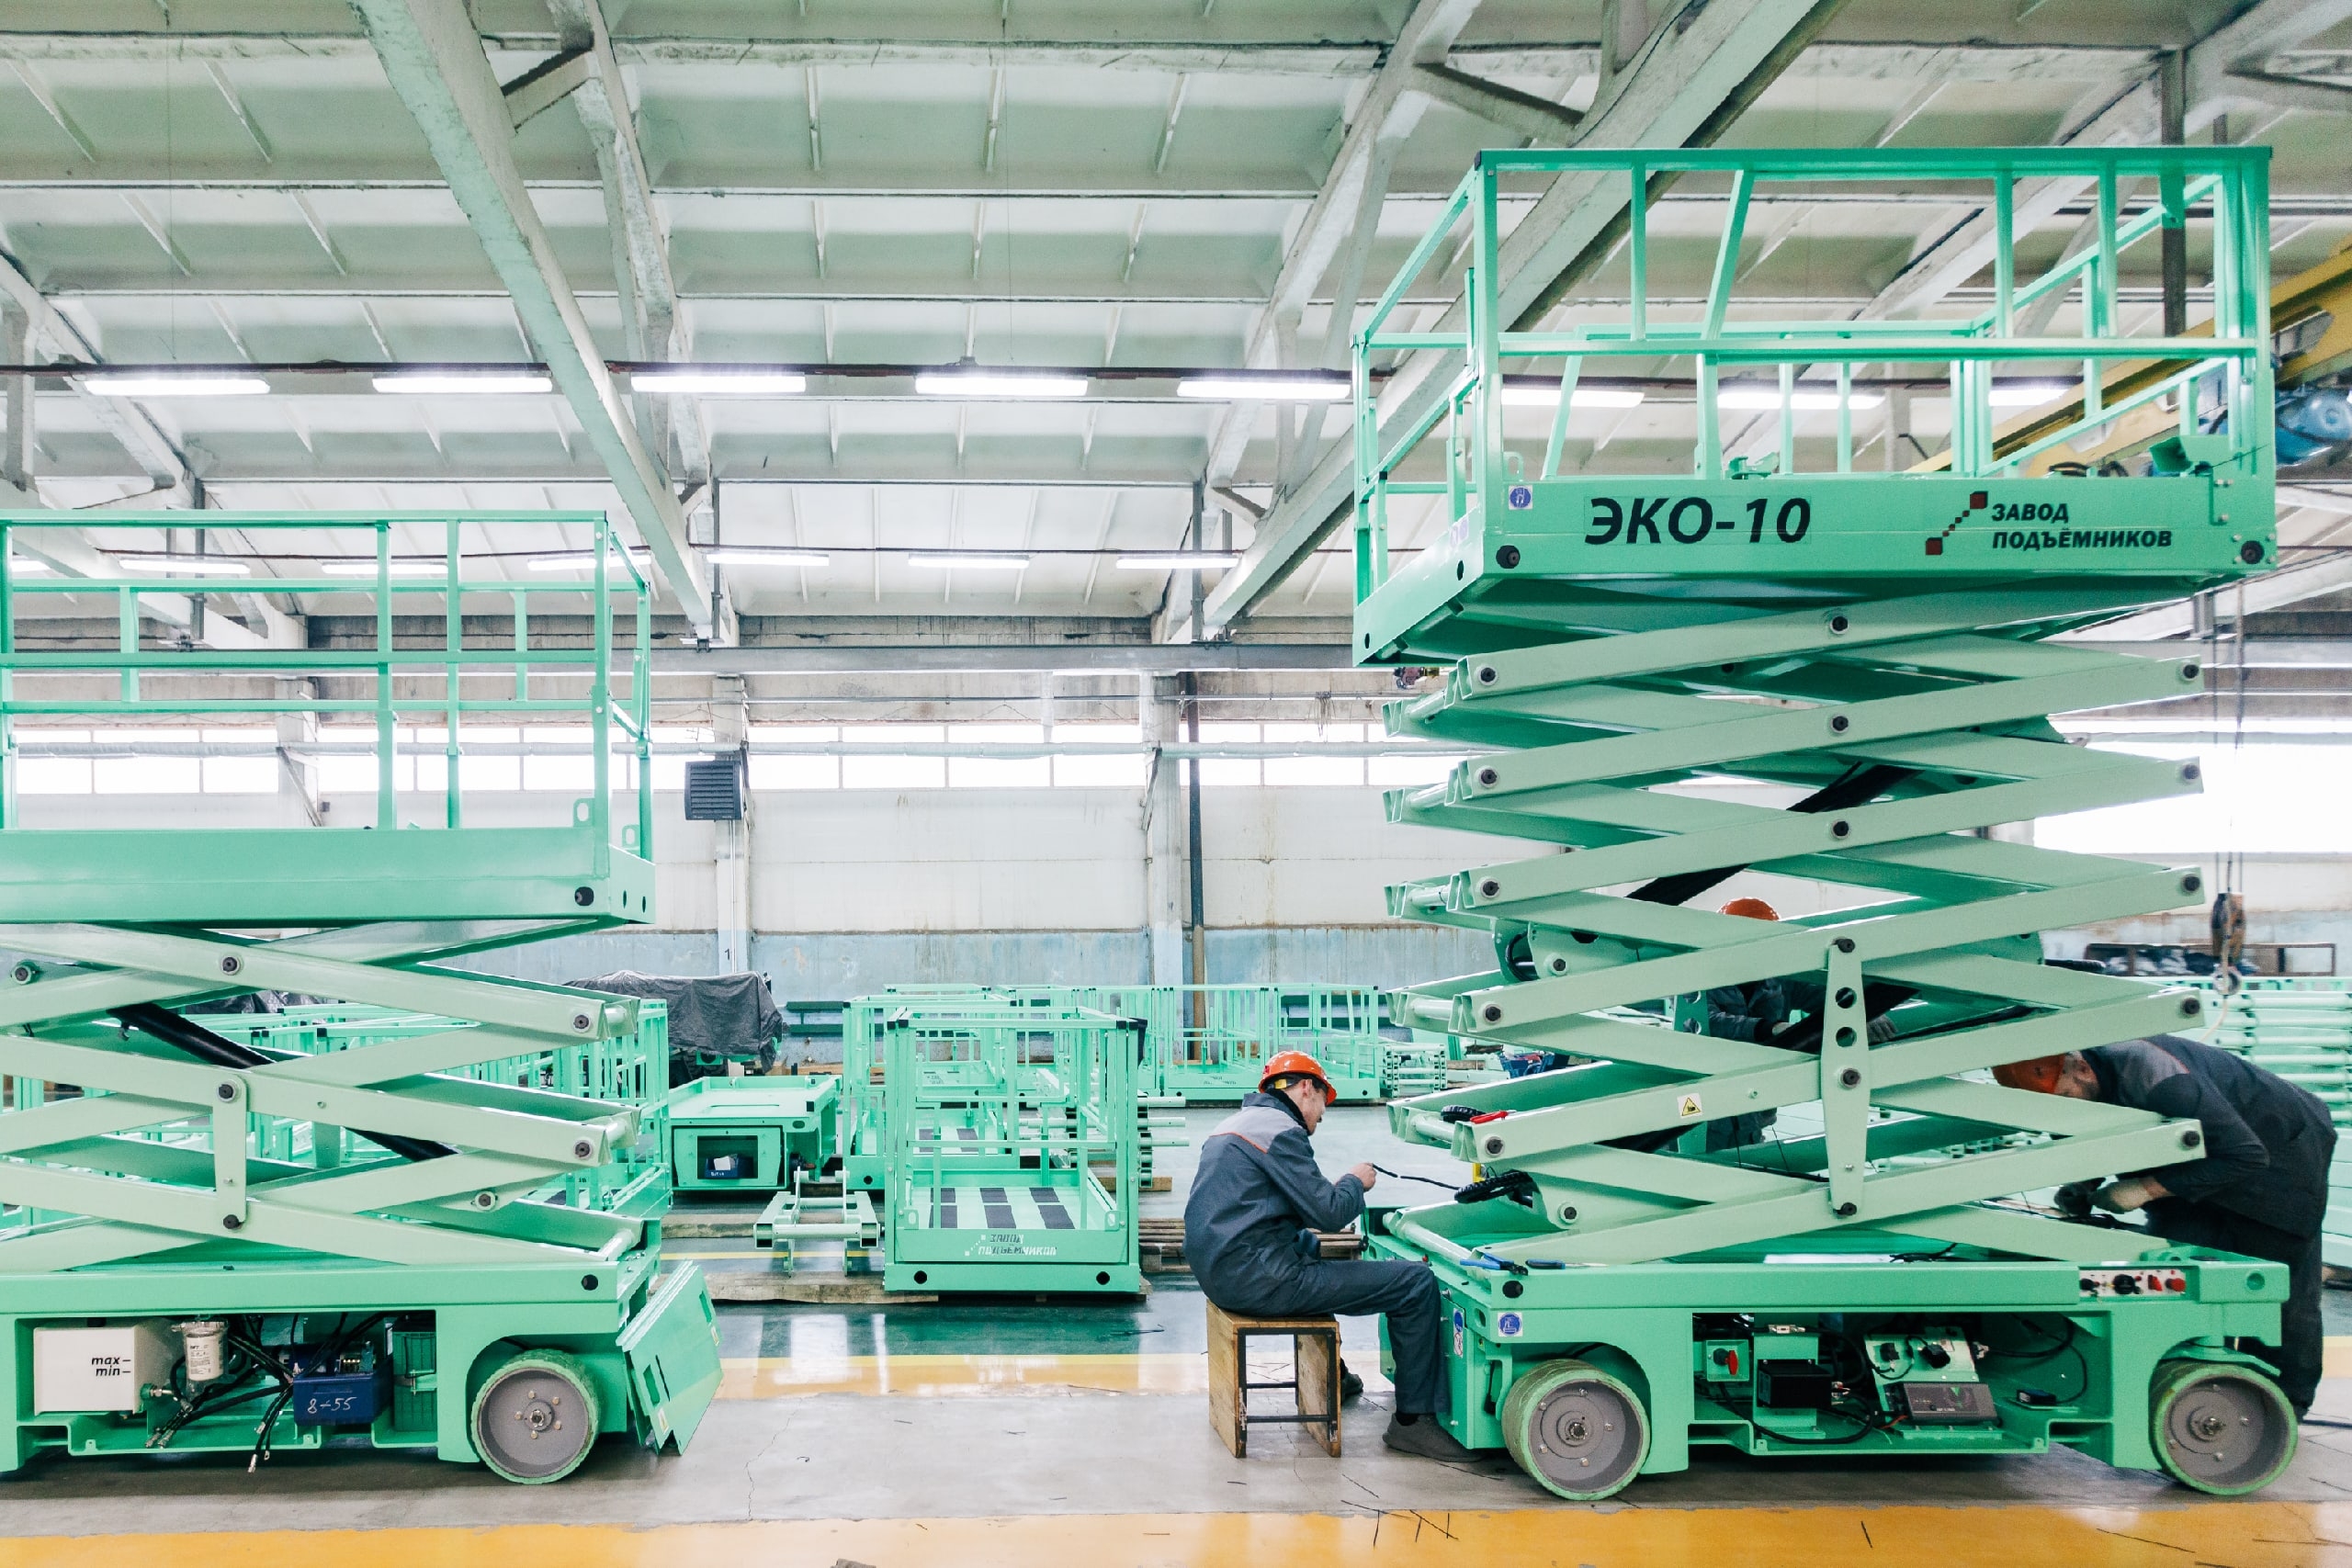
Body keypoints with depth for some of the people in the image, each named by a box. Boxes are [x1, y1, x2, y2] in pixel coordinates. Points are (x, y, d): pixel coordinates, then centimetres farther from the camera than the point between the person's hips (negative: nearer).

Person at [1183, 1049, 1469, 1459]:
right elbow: (1328, 1212, -14)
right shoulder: (1279, 1129, -11)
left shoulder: (1233, 1125, 20)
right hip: (1259, 1280, -10)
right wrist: (1356, 1182, 6)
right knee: (1417, 1283, -8)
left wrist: (1317, 1245, 20)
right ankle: (1413, 1420, -3)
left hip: (1221, 1272, 10)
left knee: (1325, 1263, 40)